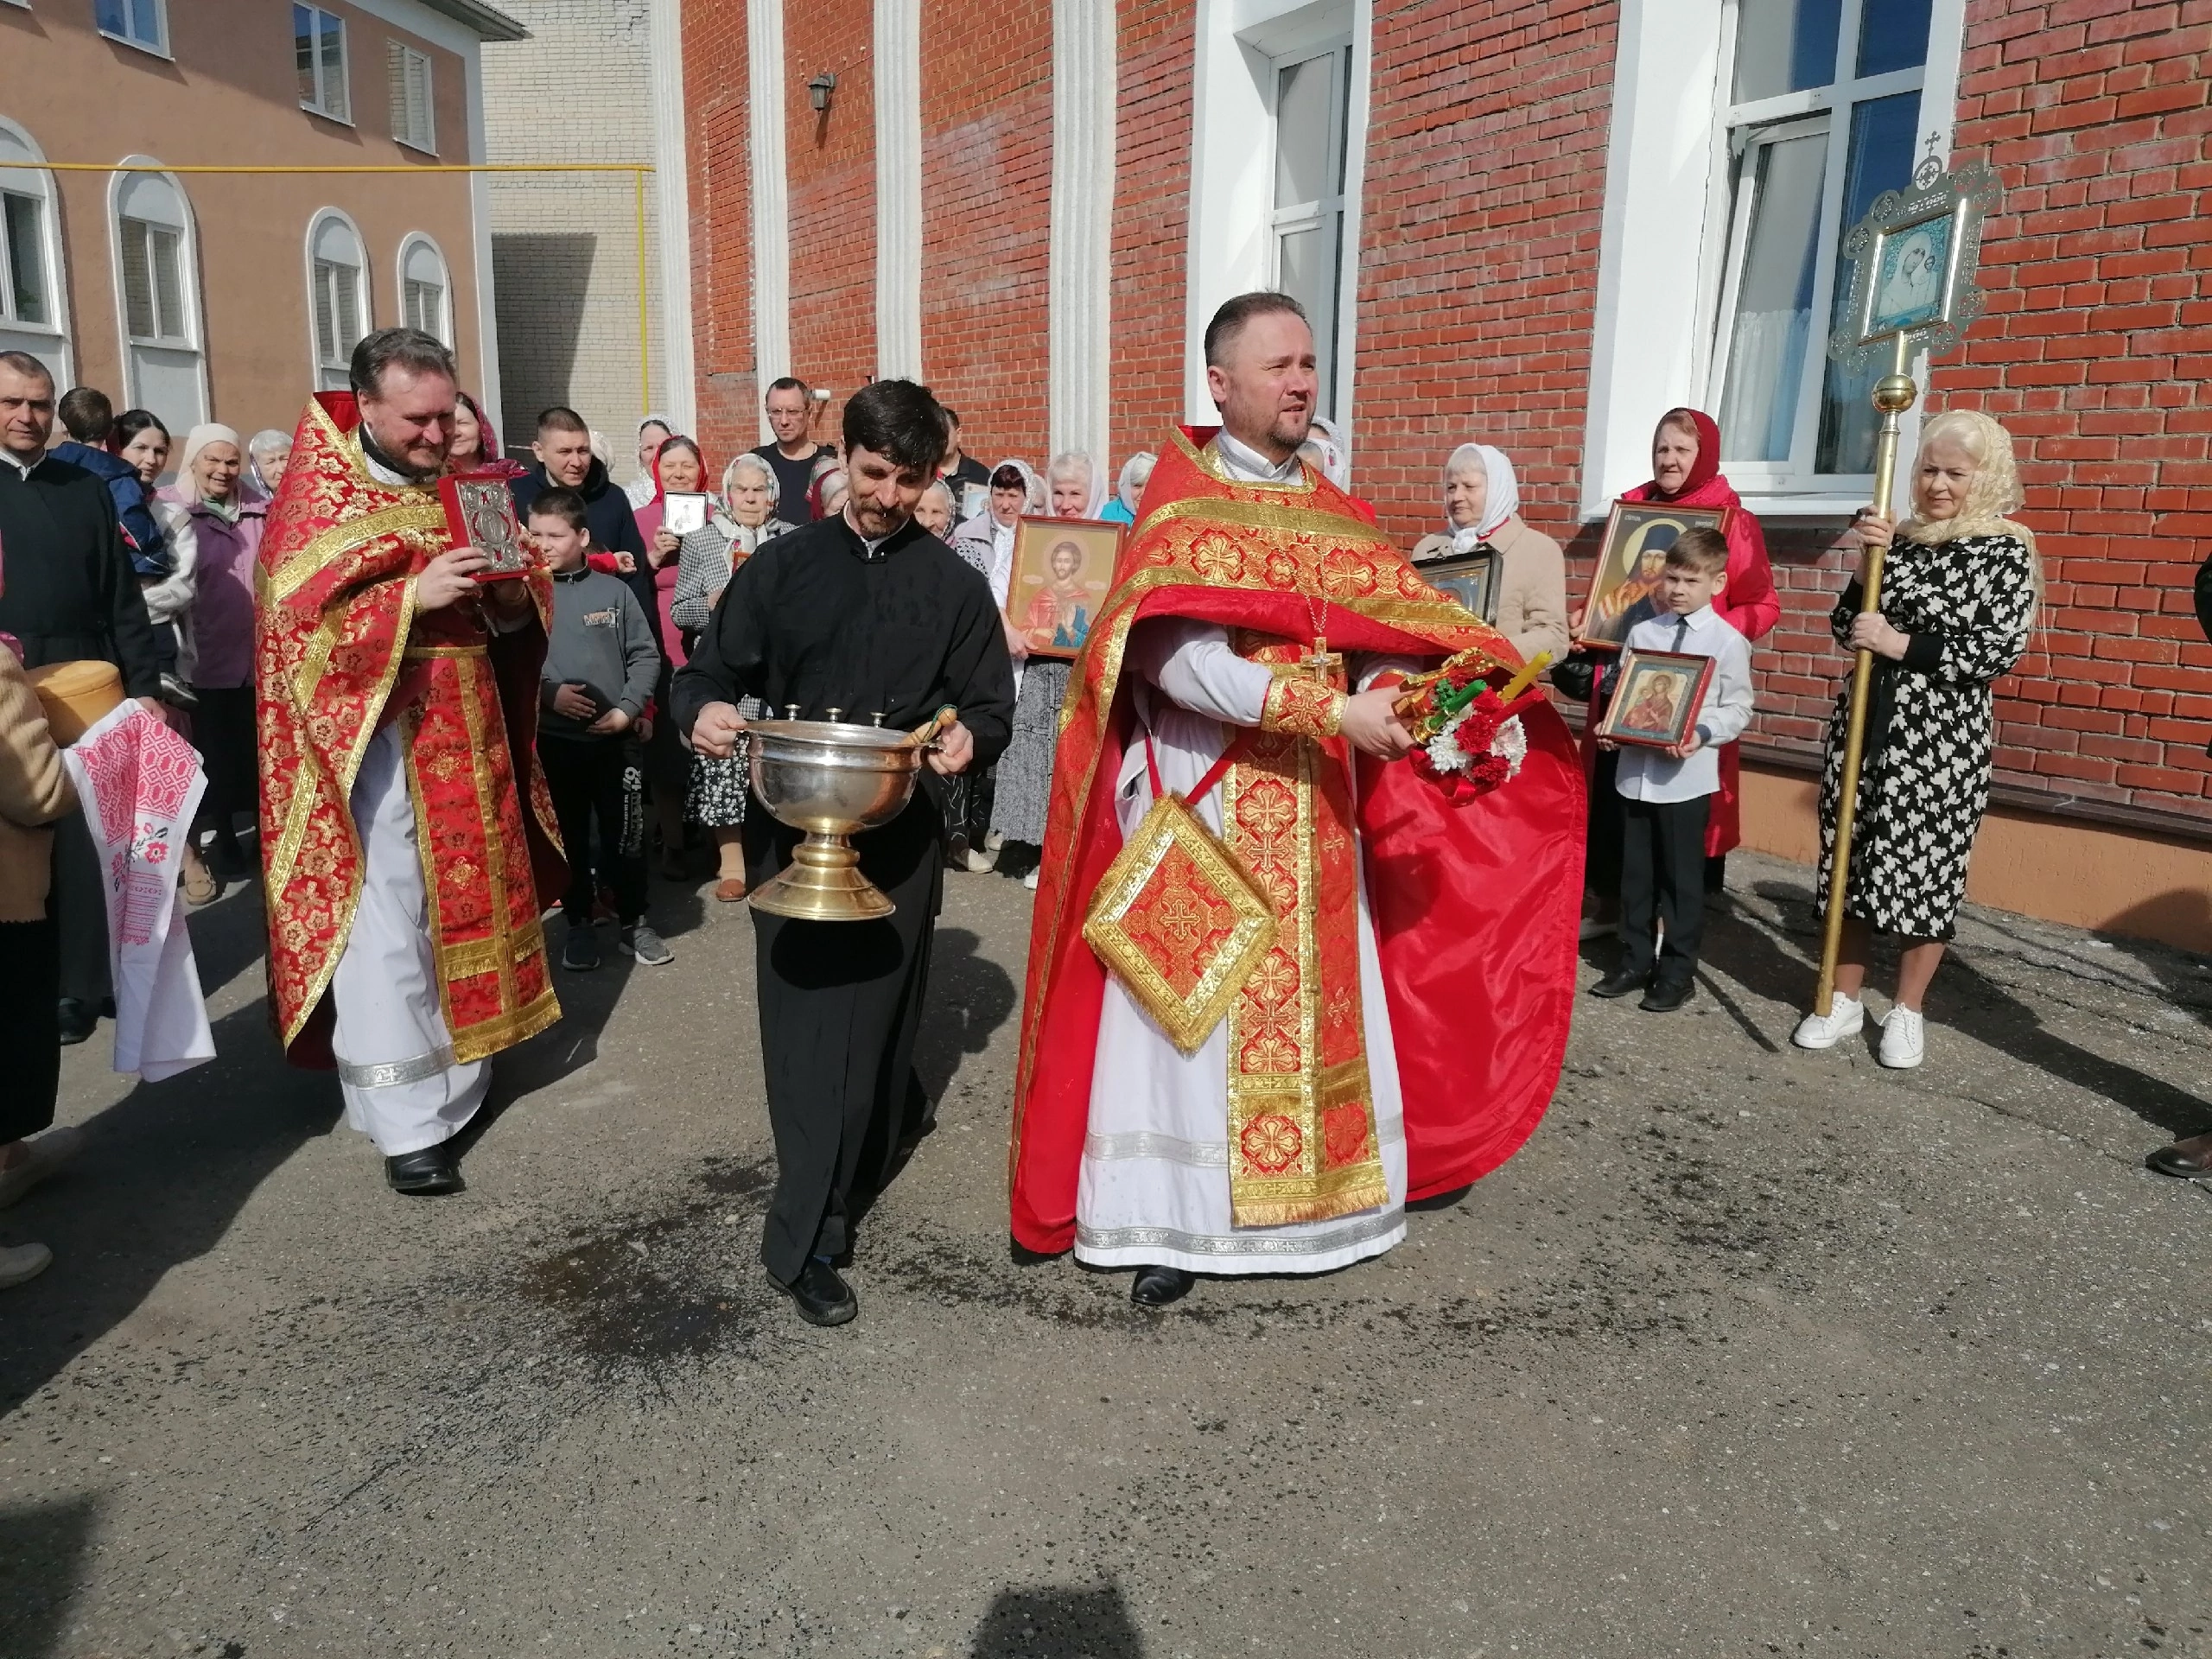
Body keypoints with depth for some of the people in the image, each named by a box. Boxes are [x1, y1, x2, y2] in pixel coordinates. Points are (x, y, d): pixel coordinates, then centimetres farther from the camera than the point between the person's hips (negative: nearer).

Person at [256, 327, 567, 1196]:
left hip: (463, 739, 6)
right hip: (373, 739, -6)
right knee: (386, 925, -5)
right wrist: (413, 593, -24)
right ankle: (407, 1121, 1)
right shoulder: (315, 497, -5)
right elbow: (303, 620, -14)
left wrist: (510, 593, -9)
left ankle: (457, 1064, 28)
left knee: (463, 901, 12)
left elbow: (512, 617, 14)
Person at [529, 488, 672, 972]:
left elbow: (646, 656, 2)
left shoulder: (613, 591, 1)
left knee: (625, 836, 7)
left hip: (617, 738, 0)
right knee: (569, 837, 10)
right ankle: (579, 924, 24)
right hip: (553, 740, 0)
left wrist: (628, 709, -8)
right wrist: (546, 694, -17)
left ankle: (633, 922, 22)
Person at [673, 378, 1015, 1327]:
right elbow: (710, 670, 9)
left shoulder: (954, 586, 6)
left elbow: (992, 705, 7)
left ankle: (806, 1240, 19)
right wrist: (705, 711, -15)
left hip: (899, 832, -1)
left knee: (873, 1010, 4)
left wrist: (969, 736, -16)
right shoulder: (783, 566, 7)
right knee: (802, 1019, -1)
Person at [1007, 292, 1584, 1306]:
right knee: (1196, 1008, 0)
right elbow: (1177, 658, -20)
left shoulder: (1329, 514, 13)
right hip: (1206, 802, -6)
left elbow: (1384, 632, 7)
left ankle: (1309, 1195, 25)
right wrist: (1330, 710, -25)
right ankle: (1173, 1223, 13)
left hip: (1315, 810, 6)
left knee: (1317, 1004, 11)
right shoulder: (1180, 506, -6)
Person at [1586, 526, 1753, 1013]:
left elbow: (1737, 708, -4)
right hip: (1635, 769, 4)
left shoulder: (1727, 640, -5)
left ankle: (1678, 971, 20)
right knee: (1635, 872, 13)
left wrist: (1701, 734, -20)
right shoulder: (1641, 633, 6)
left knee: (1681, 876, 6)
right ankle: (1635, 960, 27)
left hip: (1687, 775, -4)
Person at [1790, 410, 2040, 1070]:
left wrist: (1900, 644, -18)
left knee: (1924, 862, 2)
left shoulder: (2007, 551, -4)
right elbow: (1846, 627, 5)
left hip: (1943, 733, -4)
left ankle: (1907, 1011, 17)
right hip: (1866, 719, 4)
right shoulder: (1899, 539, 7)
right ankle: (1844, 998, 21)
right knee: (1851, 855, 8)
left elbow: (2000, 649, -13)